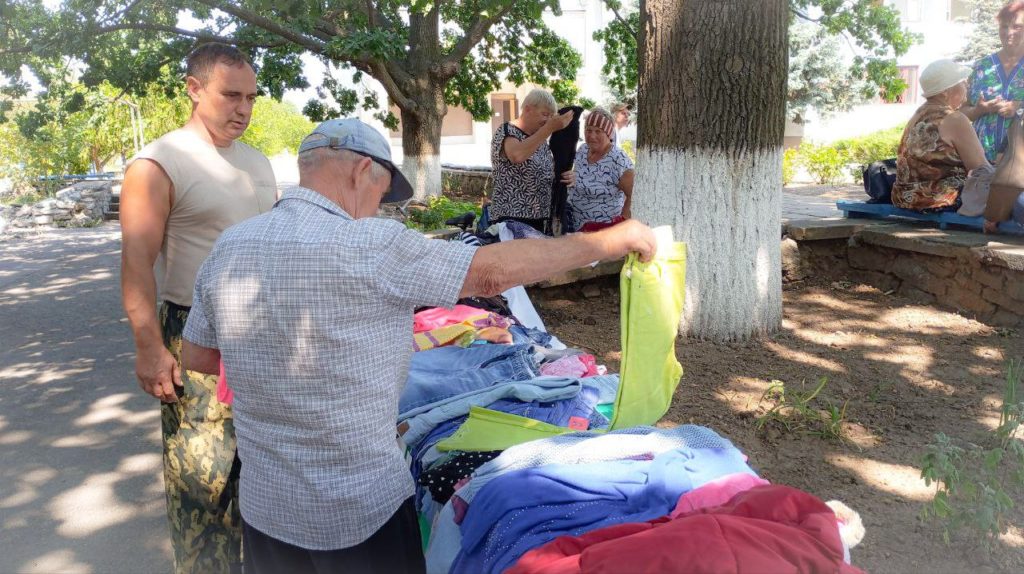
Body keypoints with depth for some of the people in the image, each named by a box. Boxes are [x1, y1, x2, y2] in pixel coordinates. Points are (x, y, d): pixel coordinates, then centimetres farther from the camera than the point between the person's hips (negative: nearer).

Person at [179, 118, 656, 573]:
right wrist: (615, 238, -5)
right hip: (363, 512, -5)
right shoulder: (371, 245, -20)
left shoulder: (228, 246, -1)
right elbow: (498, 269, -16)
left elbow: (197, 356, 10)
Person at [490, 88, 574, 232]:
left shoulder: (540, 139, 13)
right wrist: (550, 128, -33)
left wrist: (562, 176, 1)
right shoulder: (506, 131, -10)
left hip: (538, 218, 8)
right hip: (511, 218, -8)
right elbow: (518, 156, -32)